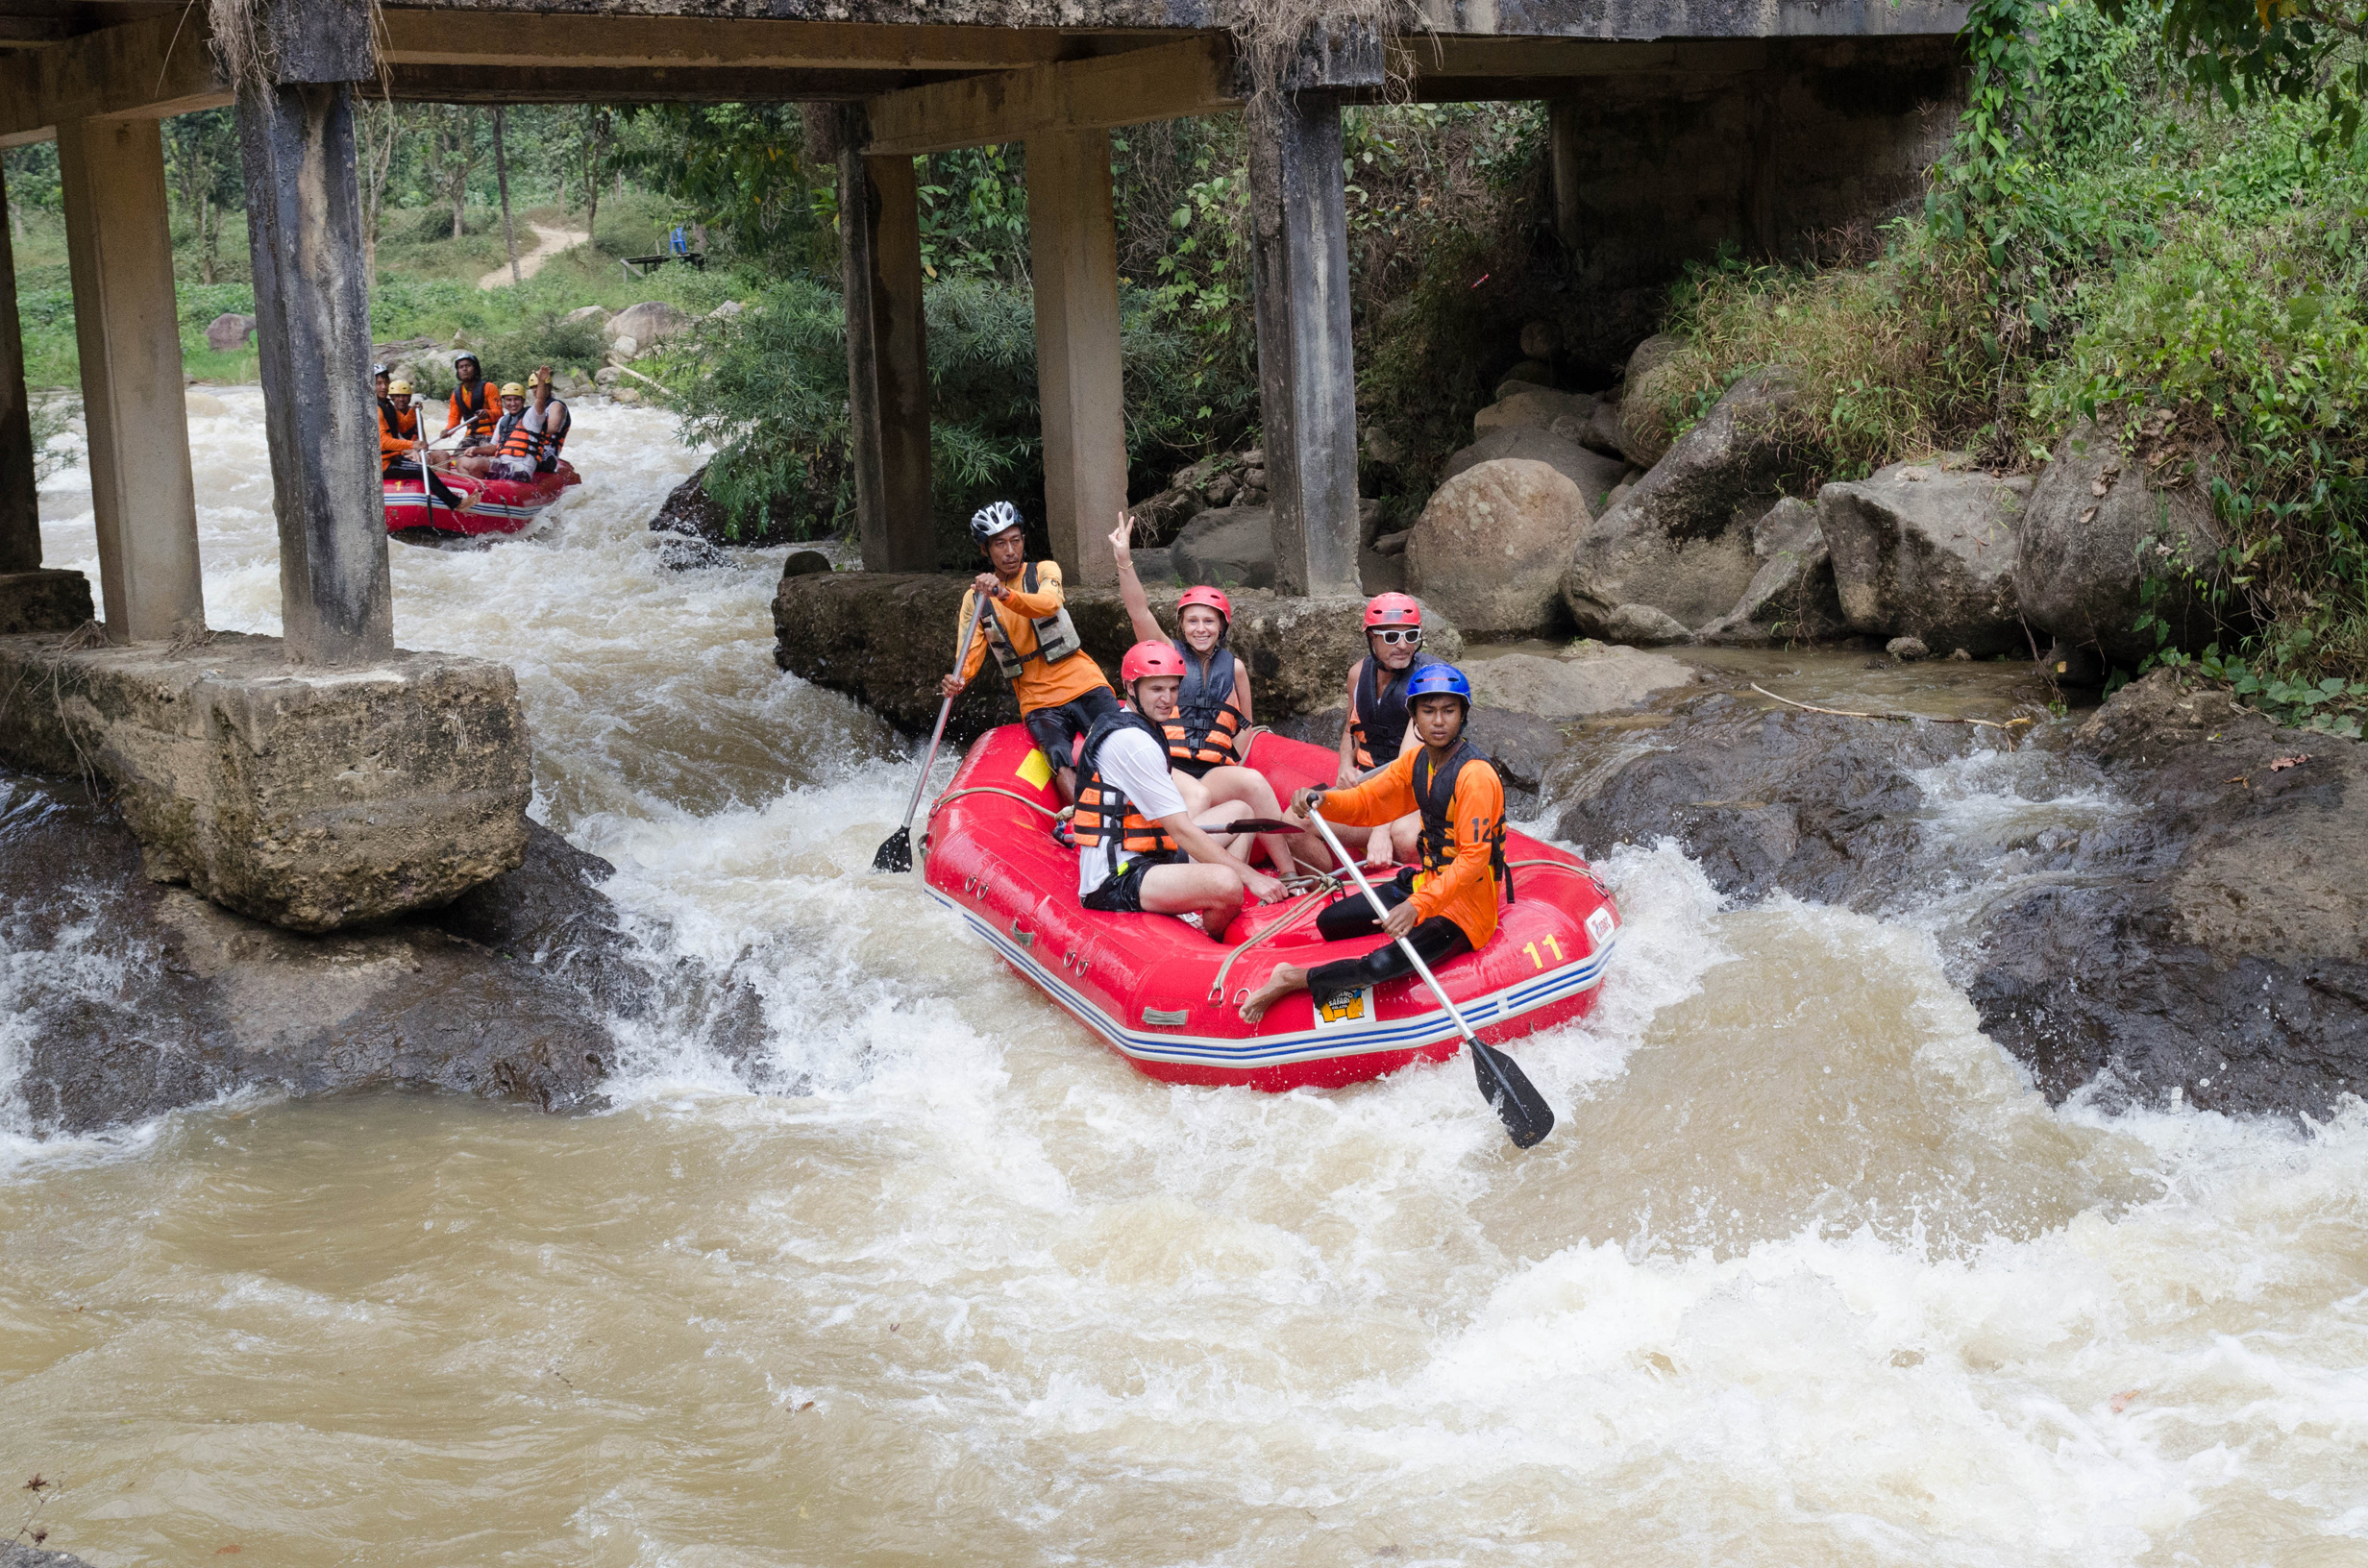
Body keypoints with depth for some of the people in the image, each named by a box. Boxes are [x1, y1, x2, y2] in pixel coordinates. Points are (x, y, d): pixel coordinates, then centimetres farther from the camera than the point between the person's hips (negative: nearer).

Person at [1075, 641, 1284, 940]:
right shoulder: (1133, 741, -18)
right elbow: (1181, 830, -21)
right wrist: (1251, 876, -19)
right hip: (1114, 882, -12)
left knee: (1239, 810, 17)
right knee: (1226, 884, -36)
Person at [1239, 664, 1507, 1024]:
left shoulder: (1475, 775, -23)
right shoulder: (1416, 760, 4)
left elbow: (1473, 858, -28)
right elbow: (1366, 802, 7)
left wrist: (1418, 906, -37)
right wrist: (1323, 800, -16)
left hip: (1466, 903, -9)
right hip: (1426, 883, 9)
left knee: (1382, 966, -28)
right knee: (1328, 923, 13)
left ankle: (1294, 980, -10)